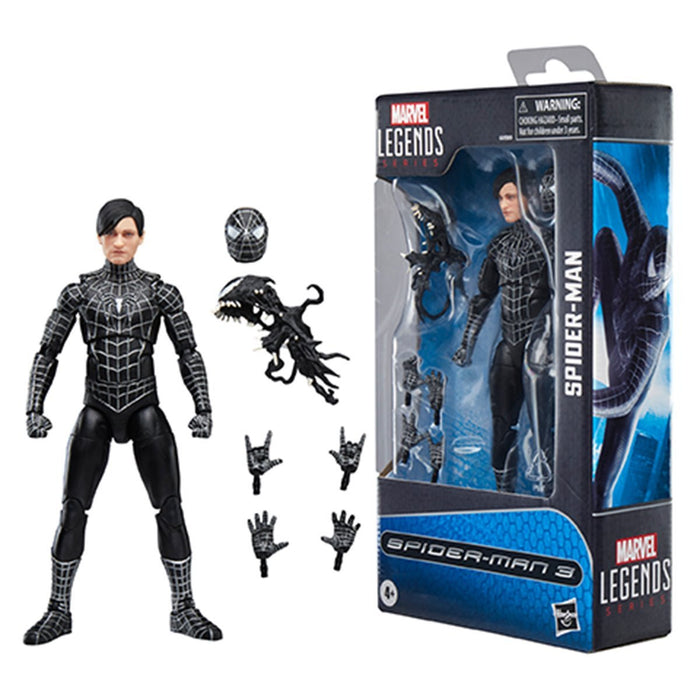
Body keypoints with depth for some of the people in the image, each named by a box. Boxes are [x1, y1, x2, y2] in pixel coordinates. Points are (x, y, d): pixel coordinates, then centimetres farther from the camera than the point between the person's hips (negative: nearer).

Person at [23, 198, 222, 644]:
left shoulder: (160, 292, 2)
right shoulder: (79, 292, 3)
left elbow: (189, 354, 4)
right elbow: (48, 352, 4)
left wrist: (204, 408, -6)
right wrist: (35, 409, -6)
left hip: (146, 410, 0)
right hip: (97, 412, 0)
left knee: (170, 507, -6)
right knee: (73, 510, -4)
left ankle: (184, 608, 4)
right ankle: (59, 611, 7)